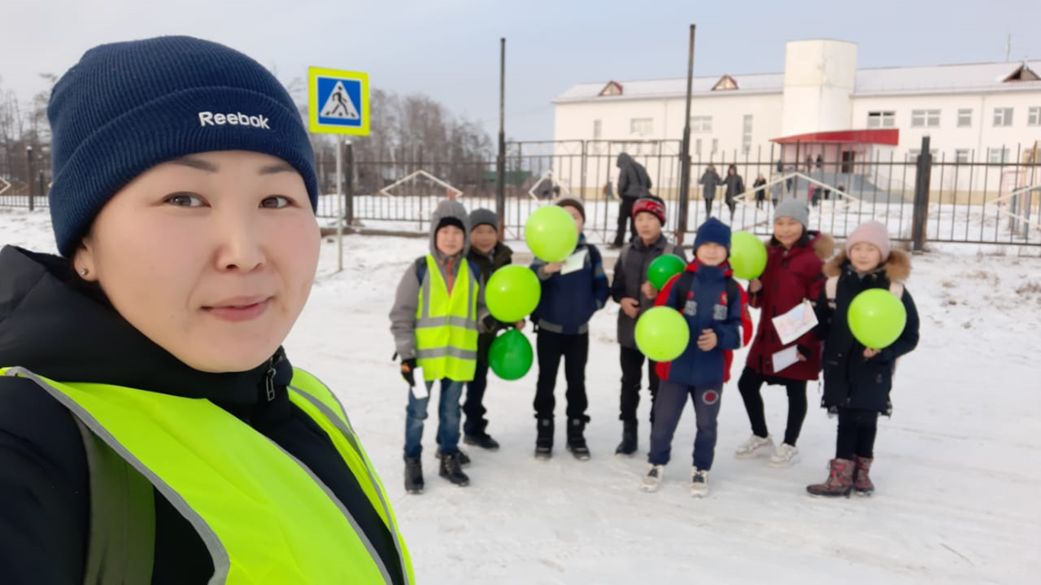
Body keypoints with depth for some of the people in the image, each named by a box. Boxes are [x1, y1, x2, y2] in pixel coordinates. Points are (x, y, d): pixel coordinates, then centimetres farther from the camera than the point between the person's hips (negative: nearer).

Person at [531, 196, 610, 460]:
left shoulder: (591, 253, -1)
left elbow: (601, 287, 5)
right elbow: (531, 277, -26)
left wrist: (590, 307, -11)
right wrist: (546, 270, -47)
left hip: (579, 330, 2)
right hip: (549, 328, -2)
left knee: (576, 382, 11)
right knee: (546, 382, 7)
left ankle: (576, 435, 22)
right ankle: (544, 435, 18)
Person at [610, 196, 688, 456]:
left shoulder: (674, 252, -8)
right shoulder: (627, 252, 6)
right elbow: (616, 286, 11)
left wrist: (659, 292, -25)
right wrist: (623, 299, -9)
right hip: (629, 329, 4)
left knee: (659, 387, 4)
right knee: (629, 384, 14)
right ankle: (628, 435, 27)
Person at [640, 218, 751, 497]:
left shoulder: (733, 289, -2)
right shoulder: (680, 282, -5)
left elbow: (743, 329, -1)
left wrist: (719, 338, -17)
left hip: (712, 371, 1)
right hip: (676, 366, -1)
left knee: (706, 423, 13)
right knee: (664, 419, 9)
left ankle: (701, 470, 31)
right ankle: (656, 464, 28)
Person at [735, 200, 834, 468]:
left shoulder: (813, 259, -14)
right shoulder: (768, 255, 6)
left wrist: (807, 344, -16)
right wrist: (754, 289, -8)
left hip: (798, 341, -7)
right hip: (767, 336, 7)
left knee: (795, 391, 9)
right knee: (747, 384, 11)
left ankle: (789, 445, 28)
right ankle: (760, 436, 33)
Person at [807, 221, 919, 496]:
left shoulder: (895, 290, -7)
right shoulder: (834, 284, -1)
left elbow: (910, 336, -6)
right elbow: (821, 324, 7)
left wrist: (884, 350, -20)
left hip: (875, 370, -1)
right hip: (840, 367, 1)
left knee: (867, 421, 7)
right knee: (846, 420, 6)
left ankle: (861, 471, 25)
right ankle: (840, 475, 18)